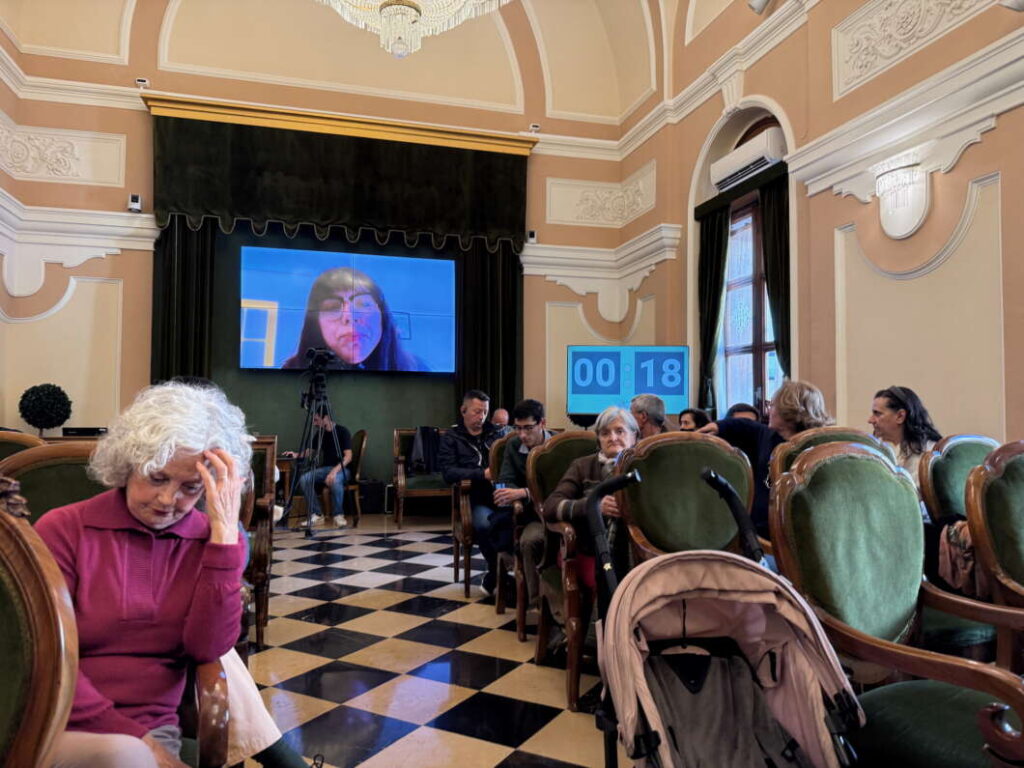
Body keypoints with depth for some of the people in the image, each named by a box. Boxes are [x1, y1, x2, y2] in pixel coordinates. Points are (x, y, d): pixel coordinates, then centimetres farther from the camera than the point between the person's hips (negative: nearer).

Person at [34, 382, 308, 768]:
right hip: (64, 729, -4)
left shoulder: (209, 540, -2)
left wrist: (224, 531, -21)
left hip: (156, 730, 4)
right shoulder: (64, 530, -7)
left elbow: (206, 649, -15)